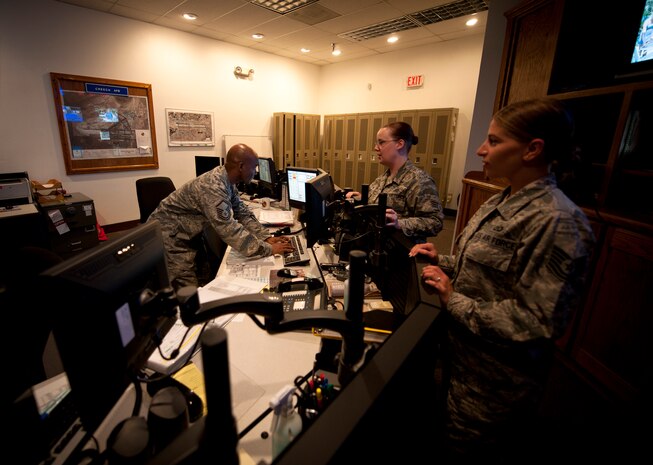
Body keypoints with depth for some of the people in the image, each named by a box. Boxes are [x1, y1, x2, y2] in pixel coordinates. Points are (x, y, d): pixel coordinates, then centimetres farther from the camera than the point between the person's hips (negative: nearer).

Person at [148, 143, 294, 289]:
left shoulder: (227, 180, -4)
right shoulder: (213, 188, -34)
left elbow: (242, 213, 2)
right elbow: (231, 232, -36)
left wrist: (266, 238, -7)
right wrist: (268, 249, -30)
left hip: (184, 234, 9)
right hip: (166, 236, -9)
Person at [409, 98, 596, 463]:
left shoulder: (556, 221, -26)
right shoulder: (502, 203, 2)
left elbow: (539, 322, -26)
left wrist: (454, 301, -23)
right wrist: (443, 262, -1)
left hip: (495, 379, -8)